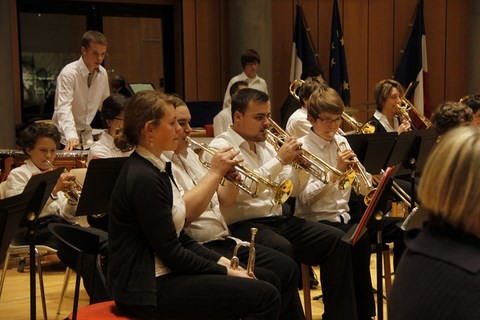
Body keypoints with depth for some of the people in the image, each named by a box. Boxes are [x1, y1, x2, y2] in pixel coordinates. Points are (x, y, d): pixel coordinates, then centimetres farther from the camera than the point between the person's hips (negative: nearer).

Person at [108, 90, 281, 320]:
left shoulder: (157, 167, 11)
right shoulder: (143, 178, -19)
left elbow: (179, 238, 13)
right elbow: (171, 253, -18)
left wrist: (223, 262, 3)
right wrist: (225, 272, -9)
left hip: (159, 275, 10)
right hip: (148, 289, -10)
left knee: (265, 279, 11)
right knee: (265, 296, -13)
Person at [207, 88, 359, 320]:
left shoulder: (265, 146, 18)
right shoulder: (221, 146, -6)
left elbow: (290, 189, 19)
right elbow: (238, 191, -22)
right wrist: (279, 160, -19)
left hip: (277, 220, 8)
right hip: (242, 226, -7)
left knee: (335, 239, -9)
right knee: (282, 249, -37)